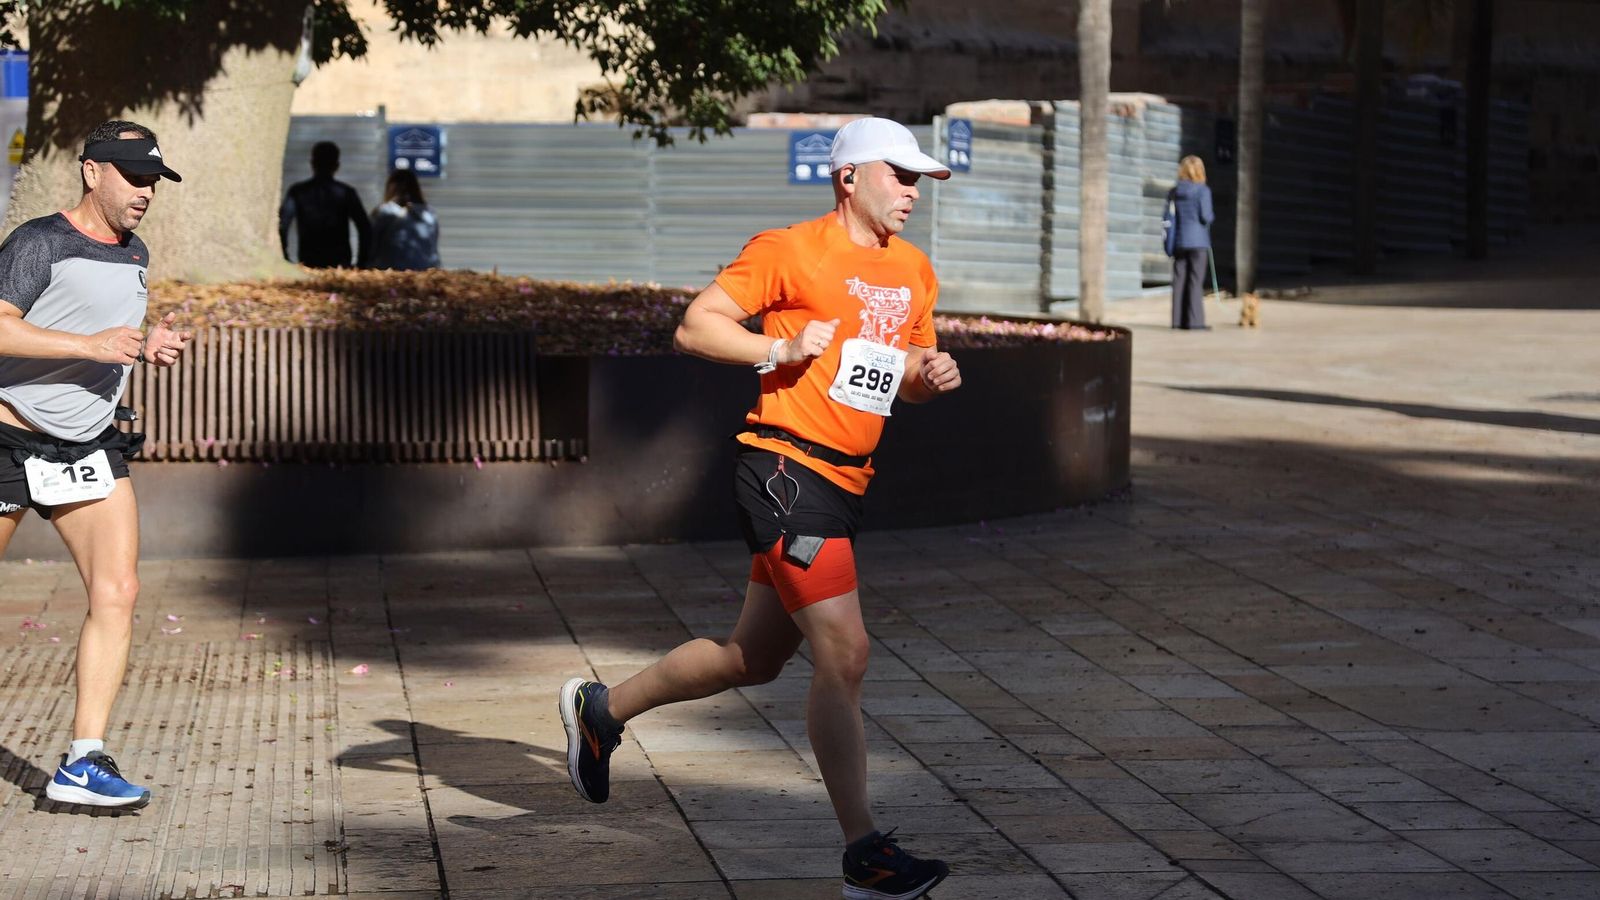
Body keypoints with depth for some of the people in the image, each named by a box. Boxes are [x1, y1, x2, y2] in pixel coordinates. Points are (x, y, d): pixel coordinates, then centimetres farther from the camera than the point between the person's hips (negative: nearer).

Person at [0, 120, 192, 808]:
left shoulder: (133, 257, 13)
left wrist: (146, 346, 7)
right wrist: (93, 344, -28)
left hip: (89, 447, 6)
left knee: (118, 592, -10)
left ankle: (82, 764, -9)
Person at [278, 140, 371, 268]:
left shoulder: (297, 192, 2)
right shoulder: (346, 193, 1)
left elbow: (281, 226, -4)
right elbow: (365, 229, -3)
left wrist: (284, 260, 3)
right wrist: (361, 264, 4)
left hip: (308, 263, 0)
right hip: (340, 265, 0)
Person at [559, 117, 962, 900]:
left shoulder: (915, 271, 15)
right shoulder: (789, 250, -8)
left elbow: (904, 379, 25)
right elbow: (695, 326, -6)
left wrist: (933, 375, 2)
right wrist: (779, 349, -19)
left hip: (842, 485, 9)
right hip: (786, 472, -9)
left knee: (754, 657, 17)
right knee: (844, 653, -15)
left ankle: (601, 710, 38)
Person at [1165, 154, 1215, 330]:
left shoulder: (1174, 192, 6)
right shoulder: (1202, 191, -8)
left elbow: (1168, 218, 7)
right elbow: (1206, 216, -13)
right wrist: (1212, 217, 8)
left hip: (1178, 241, 5)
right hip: (1198, 241, -5)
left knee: (1179, 280, 7)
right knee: (1196, 281, -3)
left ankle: (1178, 319, 8)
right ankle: (1194, 320, -5)